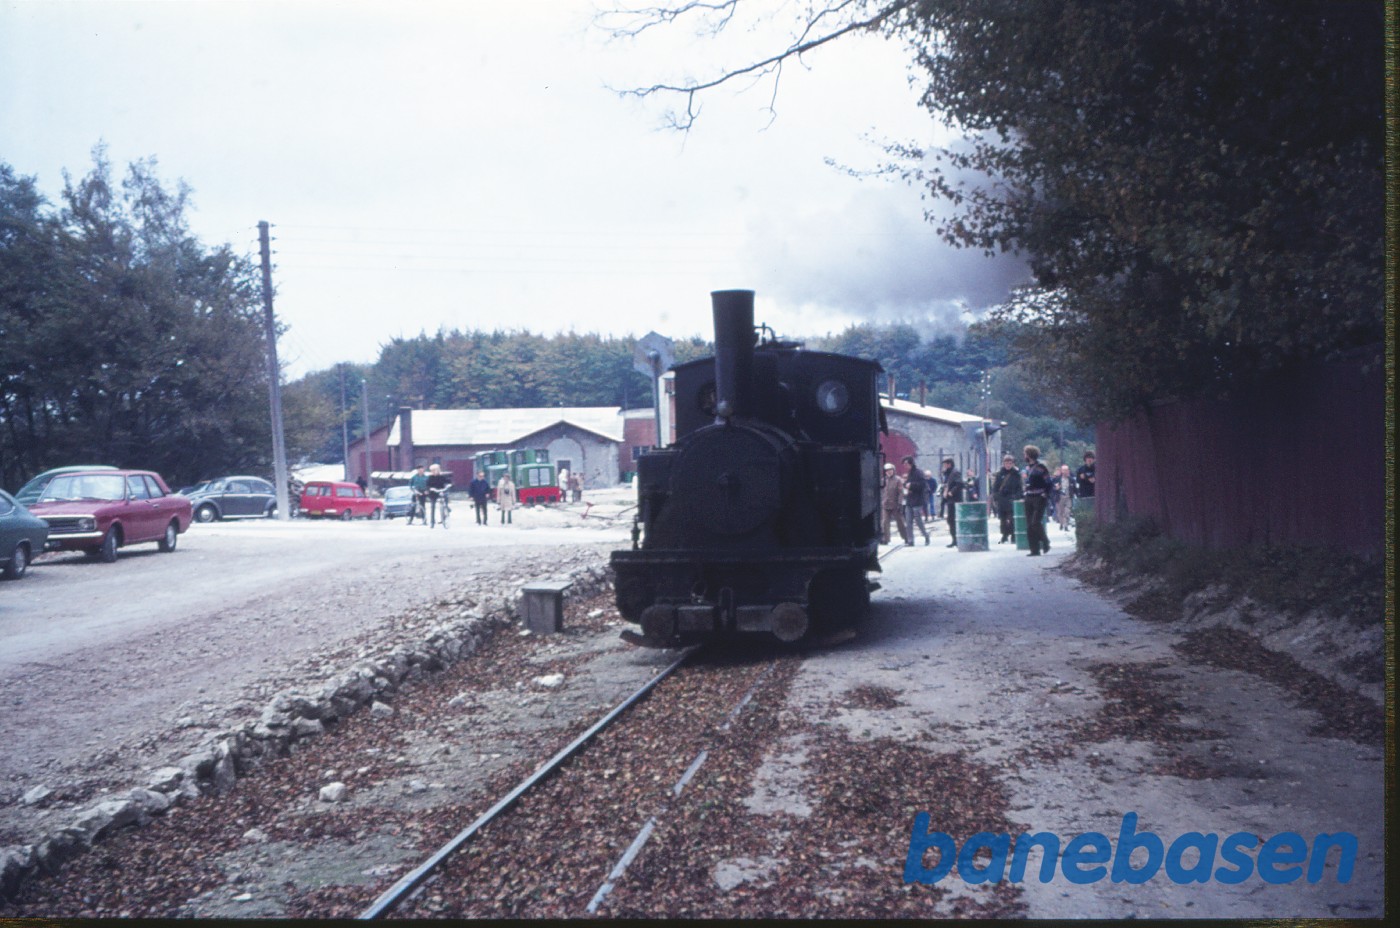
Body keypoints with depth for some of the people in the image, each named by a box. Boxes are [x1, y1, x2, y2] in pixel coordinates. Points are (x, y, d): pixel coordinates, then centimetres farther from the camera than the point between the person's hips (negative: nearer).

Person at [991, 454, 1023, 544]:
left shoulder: (1016, 474, 3)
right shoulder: (999, 474, 7)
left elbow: (1019, 487, 2)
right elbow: (995, 487, 7)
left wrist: (1017, 497, -8)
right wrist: (994, 499, 2)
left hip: (1012, 499, -2)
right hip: (1001, 499, 2)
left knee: (1012, 519, -3)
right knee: (1003, 519, 6)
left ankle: (1013, 536, 3)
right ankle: (1004, 536, 14)